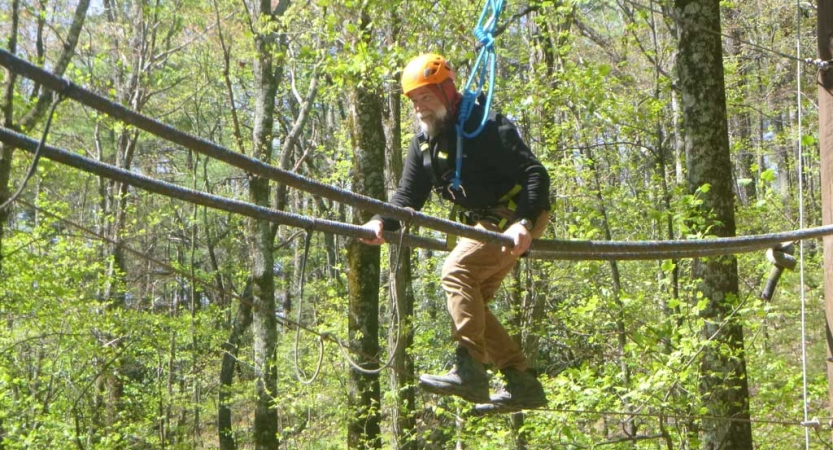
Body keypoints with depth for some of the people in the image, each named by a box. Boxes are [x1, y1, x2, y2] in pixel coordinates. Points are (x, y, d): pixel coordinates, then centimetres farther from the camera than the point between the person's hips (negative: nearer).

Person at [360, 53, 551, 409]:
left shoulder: (484, 126, -19)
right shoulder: (424, 140, 8)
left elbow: (534, 173, -24)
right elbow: (408, 194, 4)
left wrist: (524, 222, -38)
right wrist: (382, 222, -15)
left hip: (516, 215, -9)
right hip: (485, 221, 9)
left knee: (457, 272, -24)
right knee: (470, 302, 3)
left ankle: (469, 370, -27)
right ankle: (522, 383, 7)